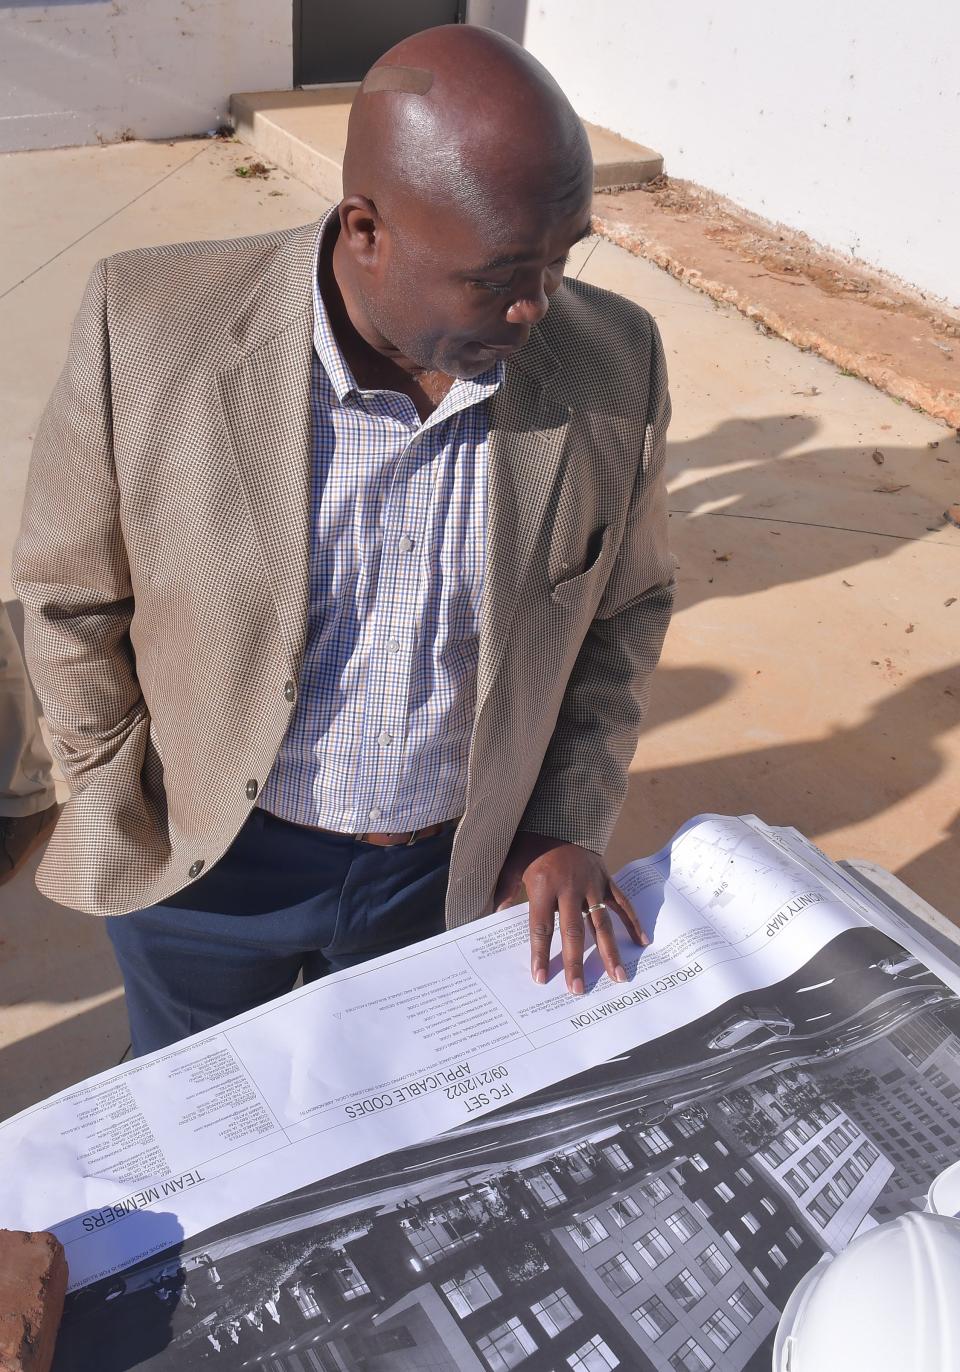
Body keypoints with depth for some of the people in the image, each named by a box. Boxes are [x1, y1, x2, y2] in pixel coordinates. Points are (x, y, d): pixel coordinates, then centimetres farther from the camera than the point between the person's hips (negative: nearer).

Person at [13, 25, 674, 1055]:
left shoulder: (615, 364, -15)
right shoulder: (150, 328, -22)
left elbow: (625, 607, 0)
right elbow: (70, 595, -8)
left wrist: (568, 820, -5)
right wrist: (127, 813, -2)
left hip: (454, 868, 1)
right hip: (203, 858, 0)